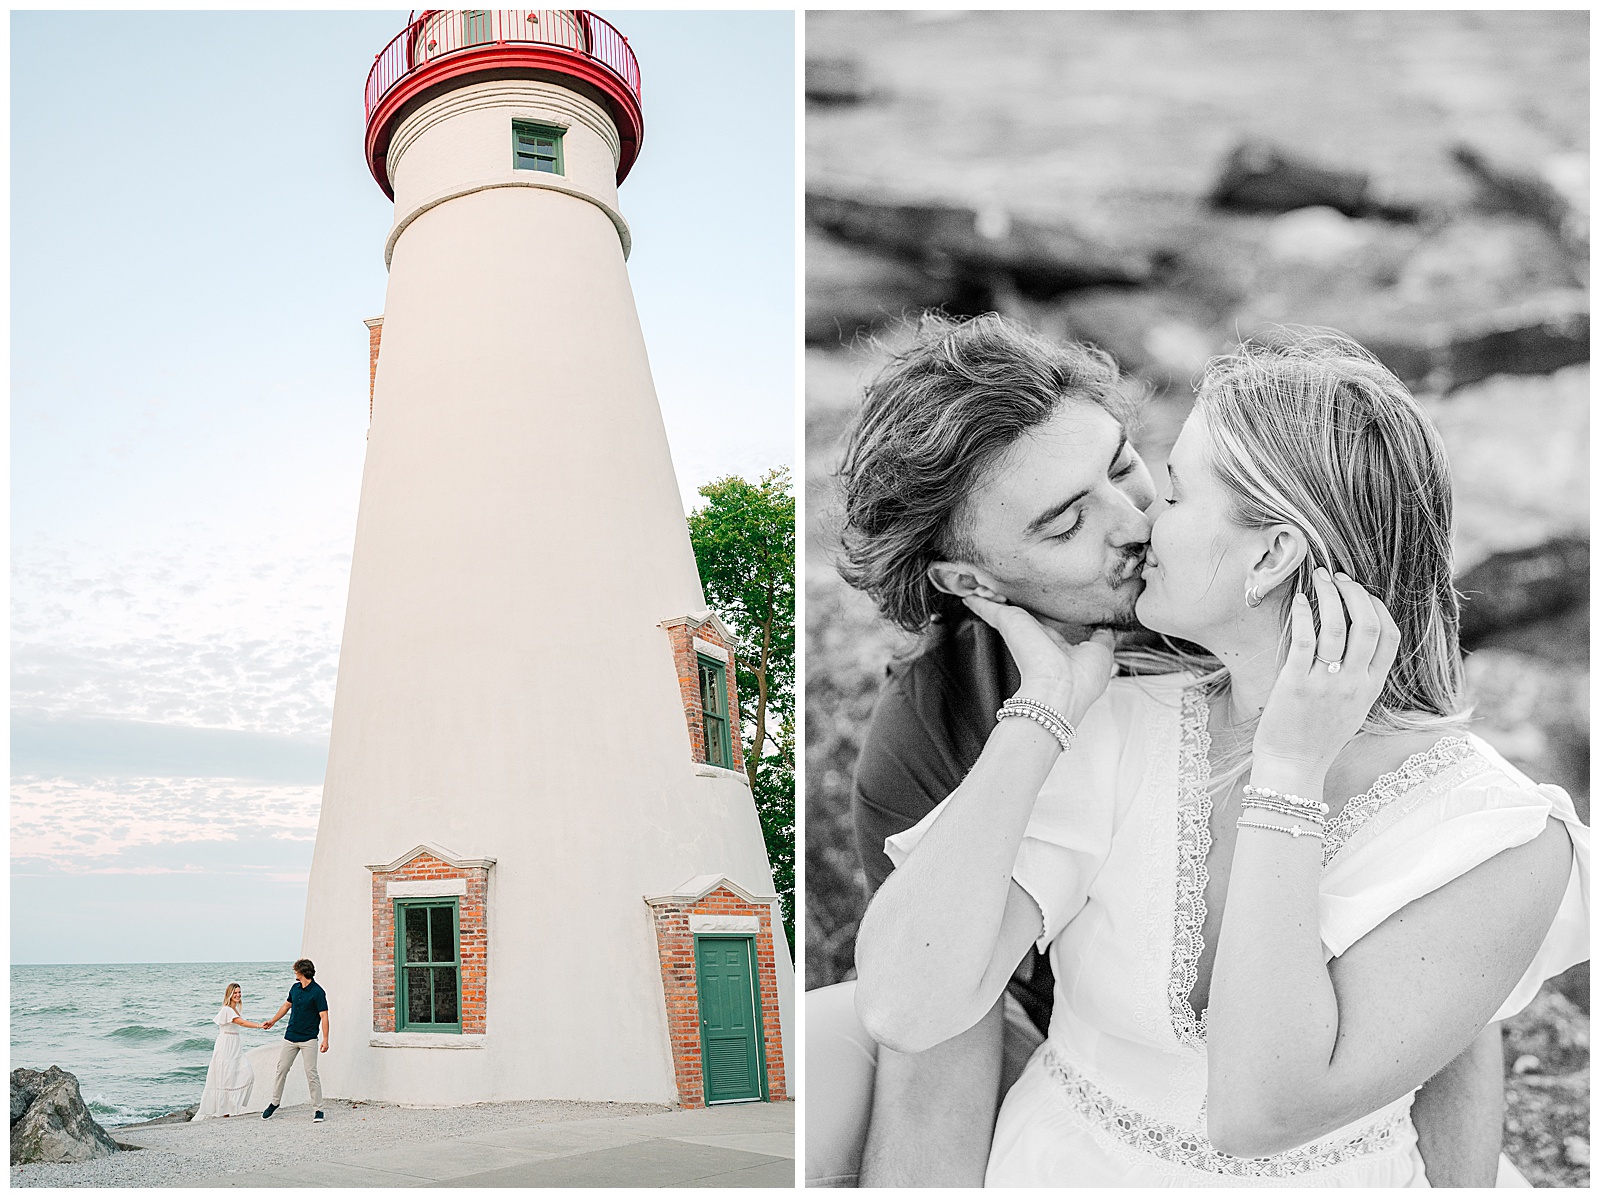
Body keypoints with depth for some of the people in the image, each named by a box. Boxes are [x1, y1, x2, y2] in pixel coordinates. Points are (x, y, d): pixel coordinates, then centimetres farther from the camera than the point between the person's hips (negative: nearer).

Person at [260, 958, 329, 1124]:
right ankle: (274, 1102, 29)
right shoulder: (295, 988, 8)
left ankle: (317, 1110, -1)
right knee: (281, 1070, 11)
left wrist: (325, 1039, -22)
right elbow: (286, 1005, 25)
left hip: (308, 1040, -7)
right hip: (290, 1036, 7)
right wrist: (272, 1021, 31)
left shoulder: (317, 992, -14)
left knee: (311, 1073, -7)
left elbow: (324, 1016, -16)